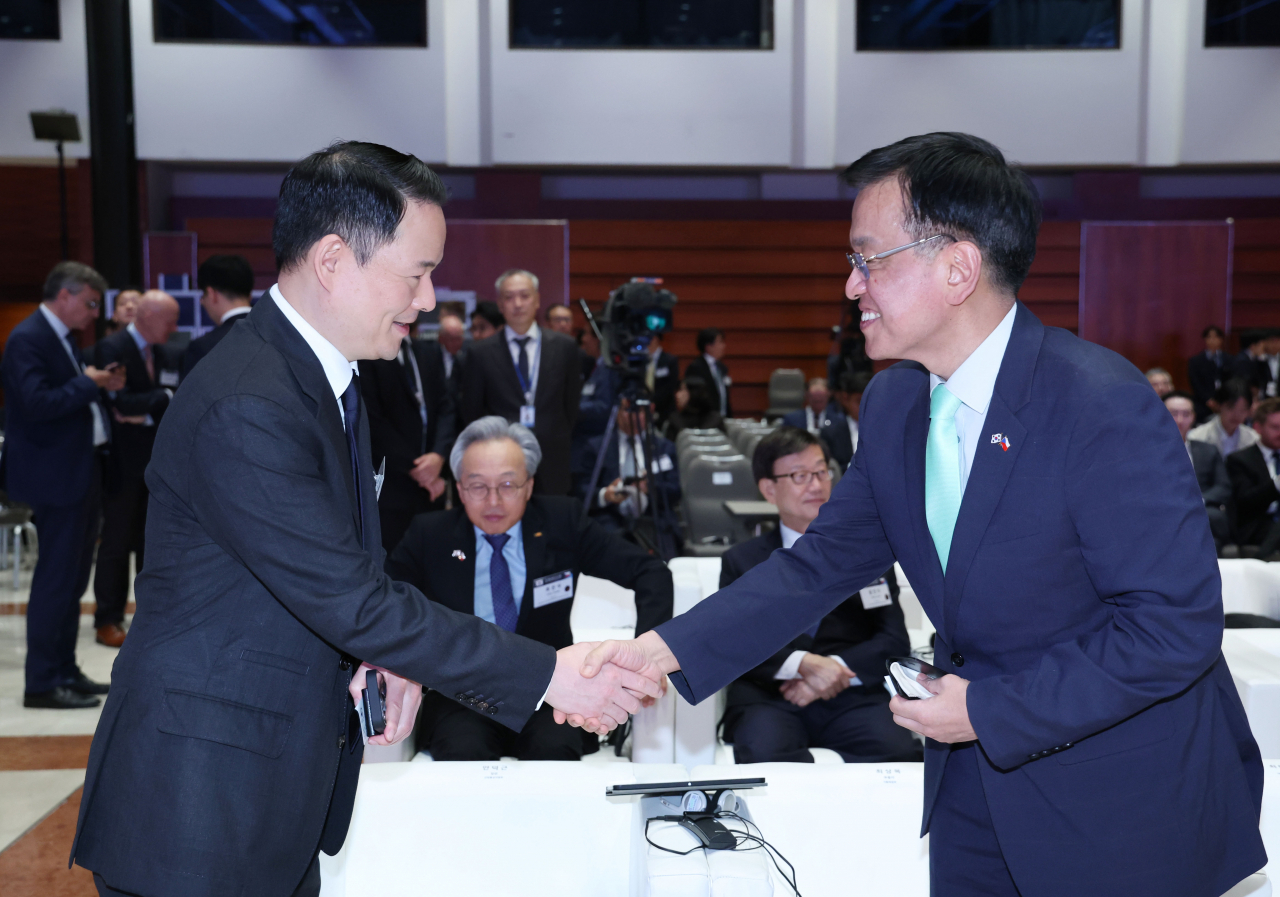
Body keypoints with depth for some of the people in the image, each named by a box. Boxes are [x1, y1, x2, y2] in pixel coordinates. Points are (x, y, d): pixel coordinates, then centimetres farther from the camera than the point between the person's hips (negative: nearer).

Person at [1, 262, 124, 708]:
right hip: (56, 475, -10)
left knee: (72, 578, 15)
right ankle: (41, 683, 5)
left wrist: (102, 386, 3)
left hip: (82, 473, 10)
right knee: (55, 579, -4)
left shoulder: (64, 338, 15)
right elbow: (36, 403, -25)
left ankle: (65, 671, 25)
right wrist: (88, 383, -18)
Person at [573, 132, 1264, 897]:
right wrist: (667, 649, -10)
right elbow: (823, 564, 0)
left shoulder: (1106, 409, -26)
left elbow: (1178, 624, -24)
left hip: (1123, 801, -5)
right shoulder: (893, 403, -3)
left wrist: (989, 710, -22)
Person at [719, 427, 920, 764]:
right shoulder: (742, 561, 17)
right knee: (764, 755, -35)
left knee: (901, 752, -31)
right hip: (769, 698, -1)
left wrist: (836, 668, -11)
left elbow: (895, 641, 8)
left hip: (852, 698, 1)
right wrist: (803, 663, -16)